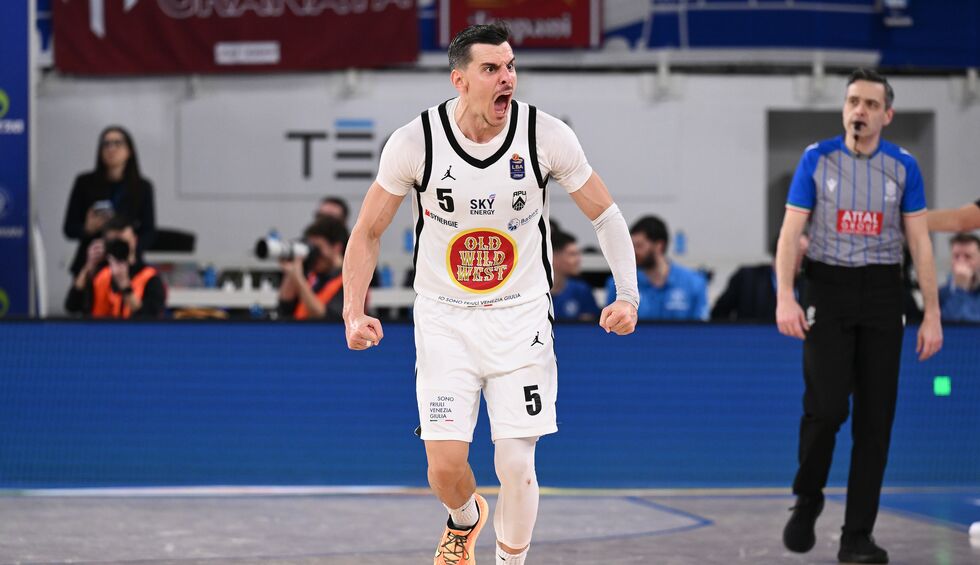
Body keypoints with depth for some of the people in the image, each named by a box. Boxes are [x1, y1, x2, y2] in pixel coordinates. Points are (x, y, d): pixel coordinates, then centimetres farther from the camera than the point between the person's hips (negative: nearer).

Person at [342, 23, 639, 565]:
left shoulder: (546, 136, -13)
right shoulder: (415, 142, -13)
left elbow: (605, 214, -1)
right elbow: (368, 231, 0)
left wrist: (628, 295, -12)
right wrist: (354, 311, -10)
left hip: (521, 315, 0)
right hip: (444, 317, 0)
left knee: (516, 466, -7)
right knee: (445, 465, -6)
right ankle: (465, 520, 31)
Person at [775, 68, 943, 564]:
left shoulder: (903, 166, 3)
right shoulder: (817, 159, 0)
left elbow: (920, 242, 4)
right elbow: (791, 232, -3)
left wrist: (932, 315, -1)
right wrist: (785, 298, -15)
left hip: (881, 293, 2)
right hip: (827, 289, -2)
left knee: (875, 418, 0)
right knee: (826, 406, -15)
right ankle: (807, 500, 12)